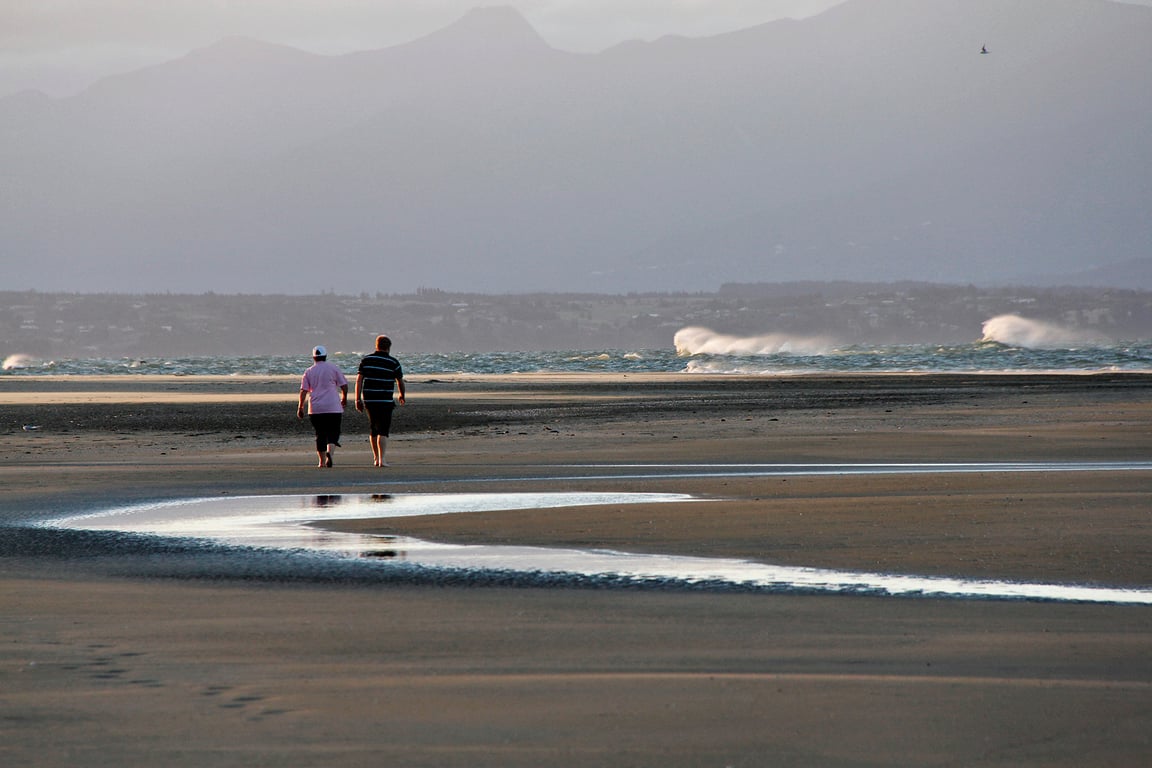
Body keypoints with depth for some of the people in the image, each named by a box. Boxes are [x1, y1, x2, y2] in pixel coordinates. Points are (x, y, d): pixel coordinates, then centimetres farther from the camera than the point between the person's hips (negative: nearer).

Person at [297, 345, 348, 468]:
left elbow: (303, 391, 3)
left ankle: (322, 461, 10)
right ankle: (330, 452, -29)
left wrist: (300, 408, 6)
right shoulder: (334, 368, 3)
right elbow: (344, 385, 4)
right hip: (333, 407, -2)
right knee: (333, 433, -1)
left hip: (315, 409, 2)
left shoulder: (309, 372, 8)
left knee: (320, 435, 10)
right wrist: (344, 398, 21)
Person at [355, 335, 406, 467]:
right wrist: (401, 396, 25)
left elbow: (359, 380, 0)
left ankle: (375, 458, 25)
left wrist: (358, 400, 2)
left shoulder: (366, 360, 5)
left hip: (368, 400, 4)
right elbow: (400, 381, 7)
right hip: (385, 401, -4)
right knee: (383, 431, -2)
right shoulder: (393, 363, -2)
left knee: (373, 429, 18)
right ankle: (381, 459, -14)